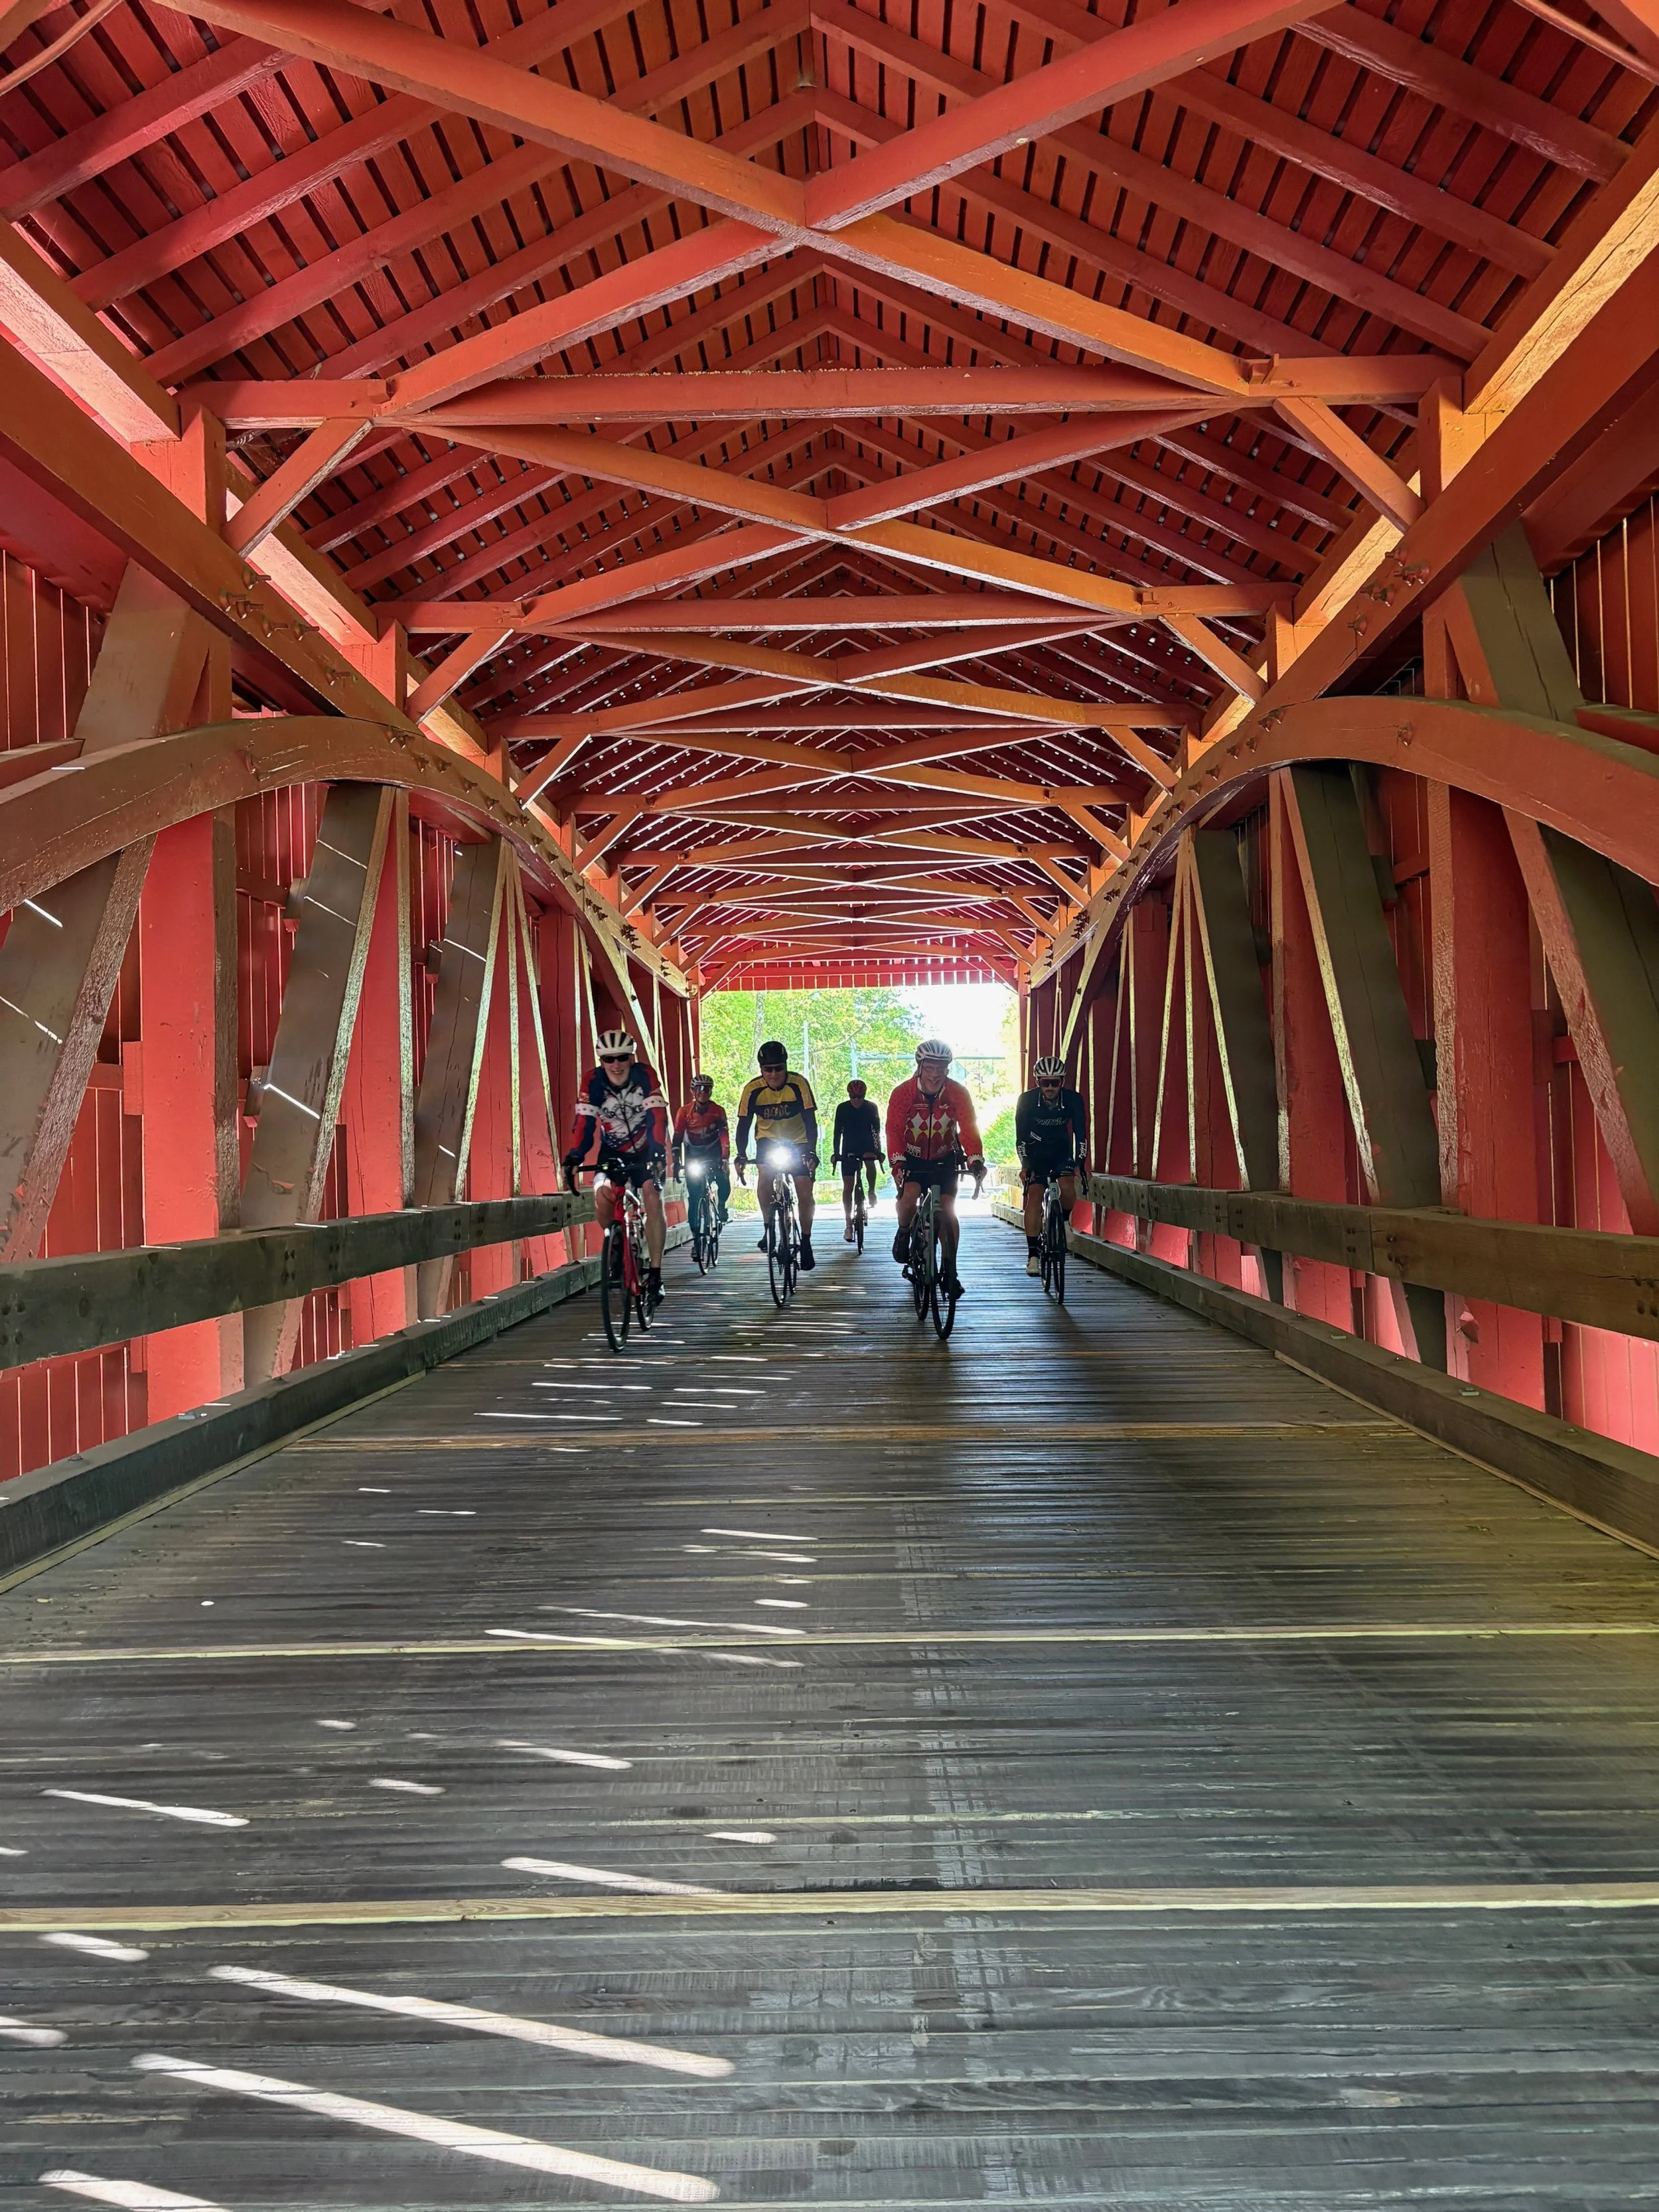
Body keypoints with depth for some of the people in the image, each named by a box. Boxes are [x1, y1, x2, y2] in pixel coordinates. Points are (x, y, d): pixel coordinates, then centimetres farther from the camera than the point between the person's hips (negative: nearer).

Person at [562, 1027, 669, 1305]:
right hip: (612, 1153, 2)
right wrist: (573, 1158, -36)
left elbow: (657, 1118, -28)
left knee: (653, 1198, -23)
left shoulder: (644, 1076, -20)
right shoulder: (594, 1082, -17)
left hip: (645, 1152, -2)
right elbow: (583, 1124, -21)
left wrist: (659, 1153, -42)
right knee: (602, 1194, -24)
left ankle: (655, 1274, -17)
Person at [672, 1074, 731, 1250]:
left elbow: (724, 1136, -21)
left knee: (724, 1182, -24)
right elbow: (677, 1138, -16)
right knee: (694, 1196, -7)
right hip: (693, 1155, 0)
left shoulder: (718, 1111, -16)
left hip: (713, 1151, 0)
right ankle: (696, 1236, 0)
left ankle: (722, 1206, 10)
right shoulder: (684, 1112, -17)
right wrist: (676, 1163, -23)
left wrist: (725, 1159, -33)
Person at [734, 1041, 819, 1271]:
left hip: (797, 1142, -1)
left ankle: (806, 1242, 4)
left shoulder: (799, 1084, -23)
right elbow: (744, 1124, -16)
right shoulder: (753, 1089, -20)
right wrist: (741, 1156, -28)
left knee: (805, 1191, -13)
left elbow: (810, 1120, -23)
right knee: (765, 1175, -27)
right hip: (768, 1140, 1)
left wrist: (811, 1152, -36)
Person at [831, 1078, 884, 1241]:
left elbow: (877, 1130, -7)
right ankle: (849, 1225, 1)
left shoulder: (872, 1107, -8)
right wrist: (835, 1153, -12)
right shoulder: (842, 1108, -8)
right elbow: (838, 1132, -5)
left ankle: (872, 1191, -13)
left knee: (870, 1161, -36)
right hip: (849, 1150, 1)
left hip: (867, 1146, 0)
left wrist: (878, 1151, -17)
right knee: (848, 1187, -3)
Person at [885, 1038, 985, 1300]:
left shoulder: (958, 1092, -15)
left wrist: (975, 1160, -35)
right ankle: (904, 1234, 4)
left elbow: (968, 1127, -21)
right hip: (913, 1158, -1)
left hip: (945, 1159, 1)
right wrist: (897, 1162, -39)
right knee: (909, 1195, -27)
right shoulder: (903, 1092, -19)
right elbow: (894, 1129, -25)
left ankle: (950, 1269, 4)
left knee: (947, 1210, -7)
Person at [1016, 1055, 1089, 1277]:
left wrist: (1080, 1164, -32)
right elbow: (1020, 1136, -20)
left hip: (1062, 1151, 1)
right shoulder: (1026, 1100, -21)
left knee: (1068, 1187, -25)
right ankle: (1032, 1255, -15)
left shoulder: (1074, 1100, -19)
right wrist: (1025, 1164, -32)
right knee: (1034, 1196, -17)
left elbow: (1081, 1134, -19)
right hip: (1035, 1153, -1)